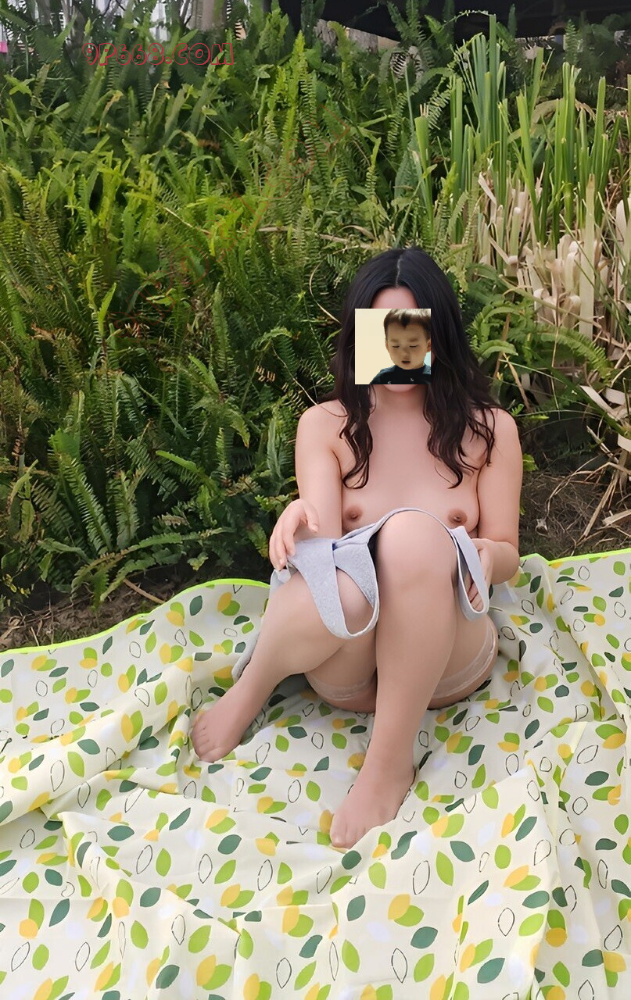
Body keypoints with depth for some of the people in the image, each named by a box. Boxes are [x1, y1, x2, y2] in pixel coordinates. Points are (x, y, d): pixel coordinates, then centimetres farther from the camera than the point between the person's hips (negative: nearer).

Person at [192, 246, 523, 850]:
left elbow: (507, 553, 9)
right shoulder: (326, 424, 8)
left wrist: (481, 556, -16)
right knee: (338, 589, -38)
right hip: (345, 668, 0)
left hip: (446, 659, 1)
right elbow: (323, 540, -5)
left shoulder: (488, 429, 8)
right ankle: (255, 683, -3)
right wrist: (301, 521, -30)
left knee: (413, 533, -33)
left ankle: (391, 760, -18)